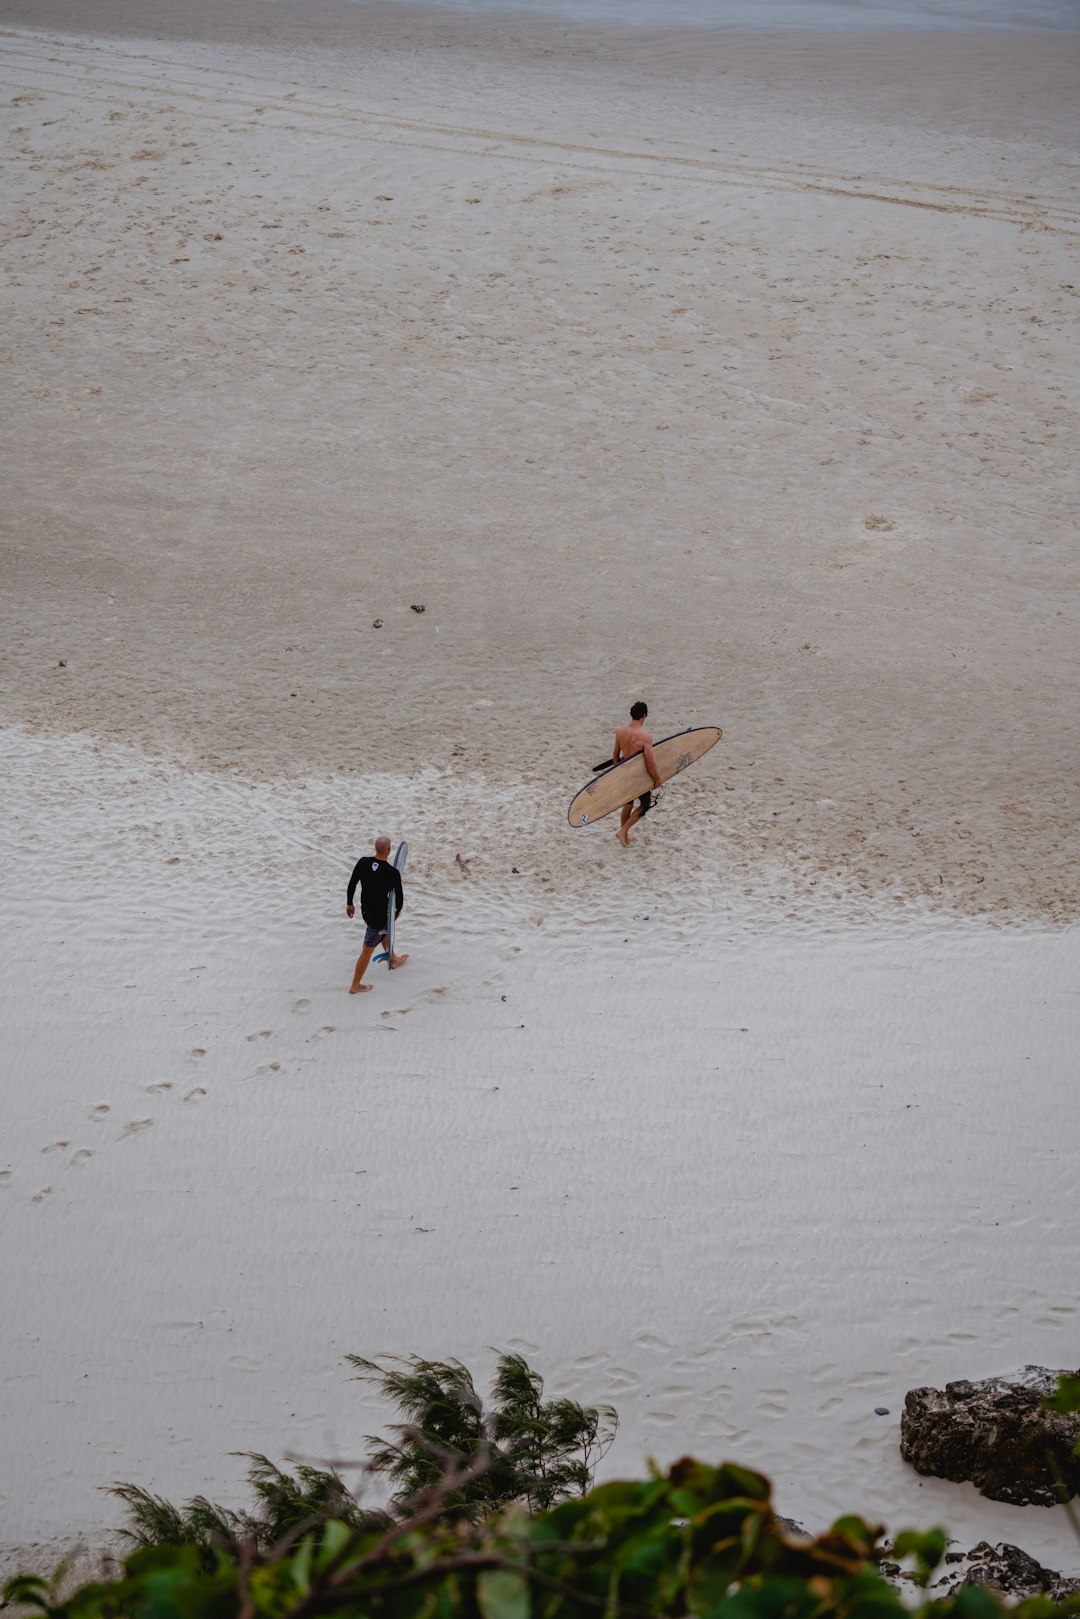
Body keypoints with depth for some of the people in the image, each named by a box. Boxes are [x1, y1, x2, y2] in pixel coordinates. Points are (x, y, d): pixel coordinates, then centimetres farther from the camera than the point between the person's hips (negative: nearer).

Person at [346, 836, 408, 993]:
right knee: (367, 951, 6)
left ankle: (394, 959, 58)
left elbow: (351, 884, -2)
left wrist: (349, 903, 14)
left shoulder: (363, 861, -13)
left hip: (365, 909, 6)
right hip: (379, 916, -6)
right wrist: (397, 911, 9)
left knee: (384, 932, 34)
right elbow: (399, 896, -13)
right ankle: (355, 986, 17)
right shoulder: (393, 873, -25)